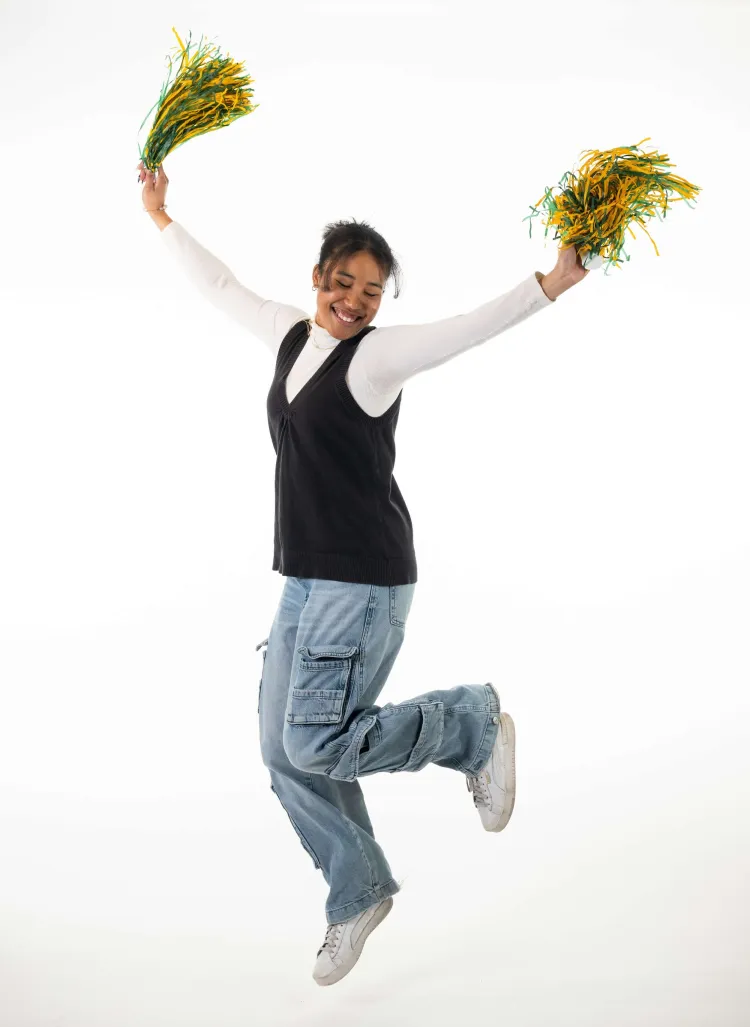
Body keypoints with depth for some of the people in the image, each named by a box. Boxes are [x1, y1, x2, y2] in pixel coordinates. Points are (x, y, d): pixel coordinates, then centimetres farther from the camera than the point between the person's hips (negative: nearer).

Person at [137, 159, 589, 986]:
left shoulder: (377, 355, -11)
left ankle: (474, 725, 9)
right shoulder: (291, 337, 10)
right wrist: (162, 217, 32)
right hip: (303, 579, 8)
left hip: (364, 582, -8)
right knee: (284, 752, 10)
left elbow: (469, 327, -26)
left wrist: (552, 283, -39)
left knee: (318, 744, -12)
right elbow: (220, 287, 25)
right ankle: (359, 892, 28)